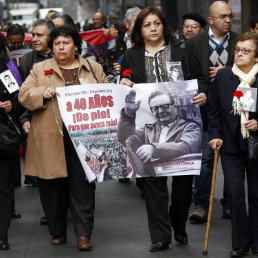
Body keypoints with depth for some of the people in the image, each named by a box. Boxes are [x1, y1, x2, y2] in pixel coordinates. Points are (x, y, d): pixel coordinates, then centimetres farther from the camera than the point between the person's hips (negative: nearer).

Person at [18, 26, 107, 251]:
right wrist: (43, 93, -15)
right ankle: (57, 231, 18)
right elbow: (24, 95, 3)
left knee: (83, 185, -3)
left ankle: (84, 234, 2)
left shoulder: (94, 69, 12)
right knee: (53, 186, 4)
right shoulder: (40, 69, 10)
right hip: (50, 138, 0)